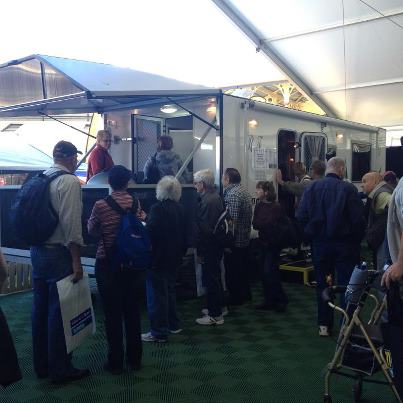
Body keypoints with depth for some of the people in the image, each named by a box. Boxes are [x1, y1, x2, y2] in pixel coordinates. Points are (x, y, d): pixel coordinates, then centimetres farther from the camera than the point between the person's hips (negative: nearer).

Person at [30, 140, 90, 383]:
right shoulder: (70, 181, -12)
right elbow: (71, 223, -19)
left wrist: (39, 243, 18)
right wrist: (76, 261, -16)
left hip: (37, 251, 8)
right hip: (59, 254, -8)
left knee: (41, 308, 15)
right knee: (59, 311, 0)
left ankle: (41, 365, 28)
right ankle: (60, 369, 11)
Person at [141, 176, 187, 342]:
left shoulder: (157, 208, -18)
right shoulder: (179, 209, 6)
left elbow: (151, 231, -25)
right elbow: (182, 234, 11)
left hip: (158, 258, -8)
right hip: (174, 258, 8)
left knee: (156, 294, 0)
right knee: (170, 290, 21)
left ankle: (159, 332, 6)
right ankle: (173, 325, 30)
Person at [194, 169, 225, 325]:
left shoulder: (207, 201, -21)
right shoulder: (216, 197, 10)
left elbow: (204, 229, -24)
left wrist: (200, 252, -19)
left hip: (209, 248, -10)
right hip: (217, 246, 10)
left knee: (210, 279, -1)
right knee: (215, 277, 20)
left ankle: (215, 315, 7)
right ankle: (218, 308, 34)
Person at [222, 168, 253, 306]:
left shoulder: (232, 194, -20)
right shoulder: (244, 190, 11)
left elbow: (232, 220, -25)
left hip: (235, 240, -10)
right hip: (245, 238, 10)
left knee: (232, 270, 2)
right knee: (242, 268, 19)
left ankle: (235, 298, 11)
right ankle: (246, 294, 29)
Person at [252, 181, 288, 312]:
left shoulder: (276, 207, -14)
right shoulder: (259, 206, 7)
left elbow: (269, 224, -17)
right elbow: (254, 224, 1)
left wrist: (259, 223, -6)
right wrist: (264, 224, -14)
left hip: (273, 244, -7)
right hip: (263, 242, 7)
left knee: (269, 272, -8)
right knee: (265, 273, 9)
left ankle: (281, 300, 7)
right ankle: (269, 301, 19)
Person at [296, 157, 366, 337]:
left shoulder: (312, 187, -4)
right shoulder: (348, 188, -13)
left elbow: (301, 215, -7)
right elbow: (358, 219, -15)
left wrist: (311, 234, 6)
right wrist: (357, 239, 0)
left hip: (319, 243, 3)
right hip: (345, 244, -3)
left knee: (322, 285, 13)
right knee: (347, 285, 8)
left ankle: (324, 325, 19)